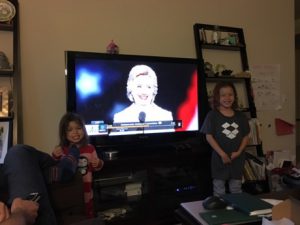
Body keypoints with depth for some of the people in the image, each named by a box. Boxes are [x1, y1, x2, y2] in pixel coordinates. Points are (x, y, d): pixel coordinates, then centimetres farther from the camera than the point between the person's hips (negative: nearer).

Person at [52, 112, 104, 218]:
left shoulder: (89, 148, -4)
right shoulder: (61, 150, -10)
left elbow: (95, 167, 8)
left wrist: (97, 164, -14)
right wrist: (55, 157, -23)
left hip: (85, 189, 2)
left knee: (88, 215, 20)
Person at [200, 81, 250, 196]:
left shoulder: (240, 116, 5)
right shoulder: (212, 115, -8)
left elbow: (246, 136, 6)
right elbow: (209, 136, -12)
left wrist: (239, 152, -9)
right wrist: (222, 154, -17)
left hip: (237, 158, 4)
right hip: (219, 158, -4)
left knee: (236, 190, 19)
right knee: (219, 191, 9)